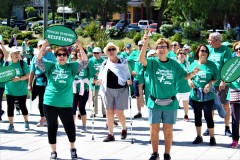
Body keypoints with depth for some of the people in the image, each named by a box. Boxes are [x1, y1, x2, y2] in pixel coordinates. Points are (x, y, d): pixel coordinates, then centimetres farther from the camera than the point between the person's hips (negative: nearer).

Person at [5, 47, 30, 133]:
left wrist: (19, 78, -22)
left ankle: (26, 122, 28)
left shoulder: (23, 63, -5)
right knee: (10, 107, 2)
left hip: (21, 90, -1)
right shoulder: (7, 63, 1)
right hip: (10, 90, 2)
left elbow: (27, 75, -7)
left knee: (22, 106, 10)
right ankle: (11, 125, 10)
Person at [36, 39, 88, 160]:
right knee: (52, 127, 7)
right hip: (50, 103, 1)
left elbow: (85, 62, -8)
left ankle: (73, 148, 26)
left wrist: (80, 46, -19)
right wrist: (43, 47, -20)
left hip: (66, 104, -1)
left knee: (69, 127, 5)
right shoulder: (51, 66, 5)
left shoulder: (72, 67, 3)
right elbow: (38, 61, -6)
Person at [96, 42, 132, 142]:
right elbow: (101, 77, 18)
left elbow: (127, 74, 7)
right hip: (108, 90, 3)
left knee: (119, 113, -4)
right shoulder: (105, 63, 10)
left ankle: (124, 128, 25)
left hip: (120, 90, -3)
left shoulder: (123, 62, 2)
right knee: (109, 112, 4)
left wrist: (129, 80, -12)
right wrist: (99, 81, -3)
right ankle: (110, 134, 12)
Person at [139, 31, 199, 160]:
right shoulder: (152, 62, -3)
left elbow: (185, 76, 7)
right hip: (154, 102, -1)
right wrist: (145, 43, -36)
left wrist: (193, 73, -15)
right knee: (154, 129, 6)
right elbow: (141, 58, -23)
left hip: (170, 103, 1)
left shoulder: (174, 64, 3)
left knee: (168, 130, 5)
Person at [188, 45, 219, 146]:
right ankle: (199, 137, 24)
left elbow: (216, 77, -1)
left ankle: (212, 137, 9)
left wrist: (210, 83, -18)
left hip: (208, 95, -3)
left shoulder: (211, 64, -3)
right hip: (195, 95, 3)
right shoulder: (193, 64, 6)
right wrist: (190, 81, -10)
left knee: (208, 116, -2)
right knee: (197, 116, 12)